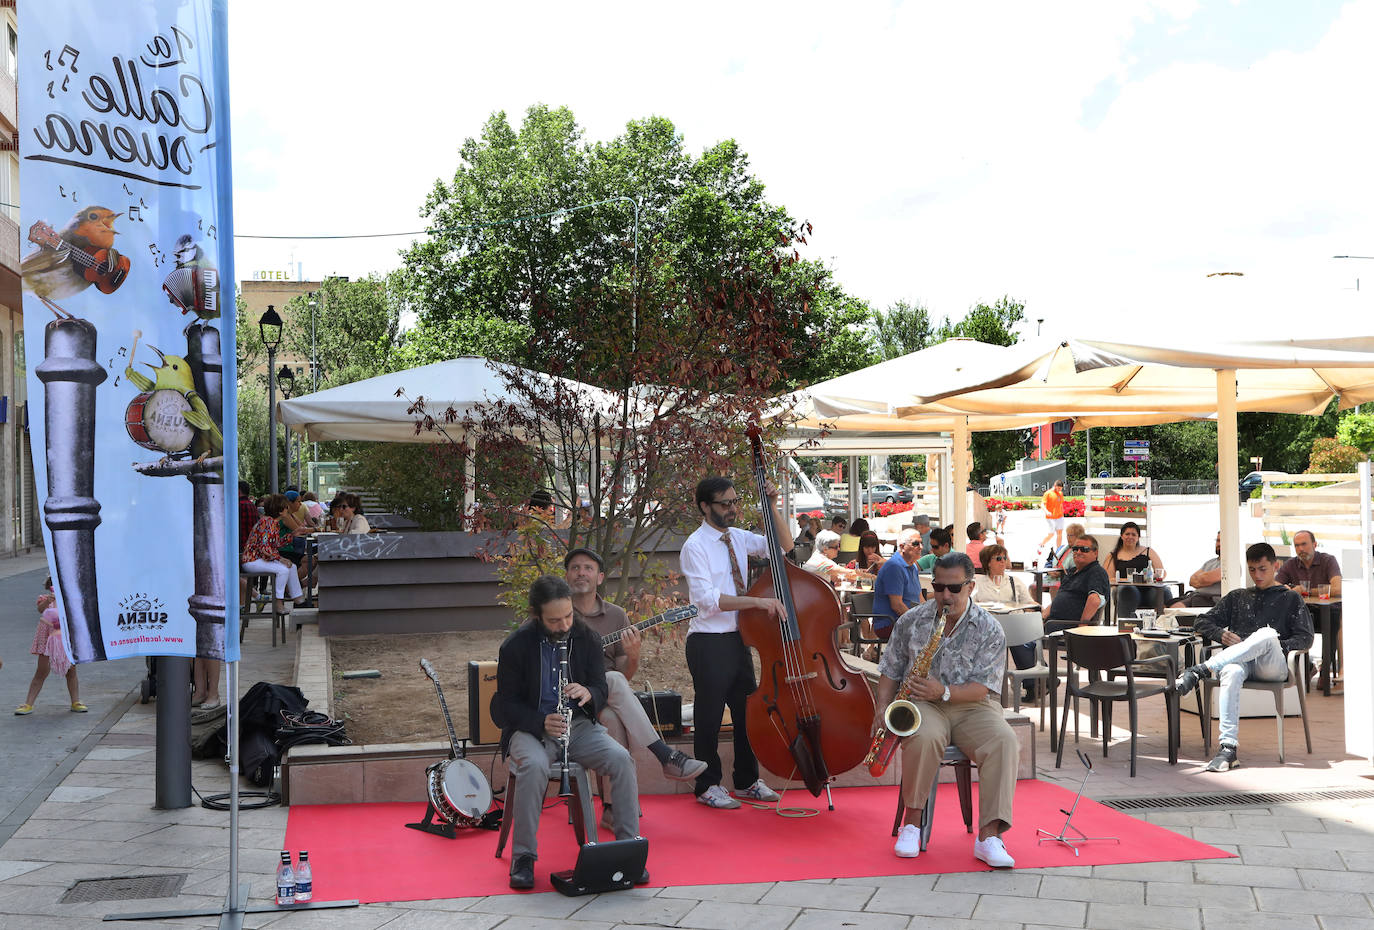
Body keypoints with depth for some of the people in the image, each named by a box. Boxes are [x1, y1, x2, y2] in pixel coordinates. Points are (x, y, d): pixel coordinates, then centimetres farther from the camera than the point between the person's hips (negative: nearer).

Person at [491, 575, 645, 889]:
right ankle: (523, 857, -21)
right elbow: (505, 706, -4)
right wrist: (542, 722, -22)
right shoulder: (516, 646, -7)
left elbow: (601, 692, 6)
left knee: (622, 759, -25)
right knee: (535, 766, -36)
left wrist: (588, 695, -20)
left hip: (579, 726, 3)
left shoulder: (587, 638, 1)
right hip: (531, 729, -3)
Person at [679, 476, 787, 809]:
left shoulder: (738, 538, 8)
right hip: (709, 643, -7)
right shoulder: (696, 546, -13)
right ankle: (708, 786, 17)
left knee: (747, 711, 14)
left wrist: (772, 508, -1)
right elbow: (708, 599, -22)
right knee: (709, 717, 3)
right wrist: (757, 601, -27)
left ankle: (747, 781, 28)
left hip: (738, 640, 7)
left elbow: (784, 546, 13)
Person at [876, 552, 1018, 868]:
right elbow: (890, 672, 11)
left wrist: (944, 692, -24)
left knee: (1004, 742, -31)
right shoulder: (911, 622, 6)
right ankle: (912, 821, -17)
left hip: (971, 706, 0)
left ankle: (989, 836, -31)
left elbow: (981, 688, -8)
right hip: (922, 704, 0)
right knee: (924, 738, -36)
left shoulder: (990, 630, -1)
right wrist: (883, 708, -5)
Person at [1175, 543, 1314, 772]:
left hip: (1273, 666, -2)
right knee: (1231, 673, -39)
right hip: (1238, 661, 2)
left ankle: (1200, 671, -44)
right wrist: (1221, 634, 3)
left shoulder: (1290, 598, 24)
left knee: (1267, 634, -38)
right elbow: (1202, 623, 25)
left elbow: (1305, 638, 11)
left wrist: (1278, 646, -8)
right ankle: (1228, 747, -47)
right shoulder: (1237, 597, 32)